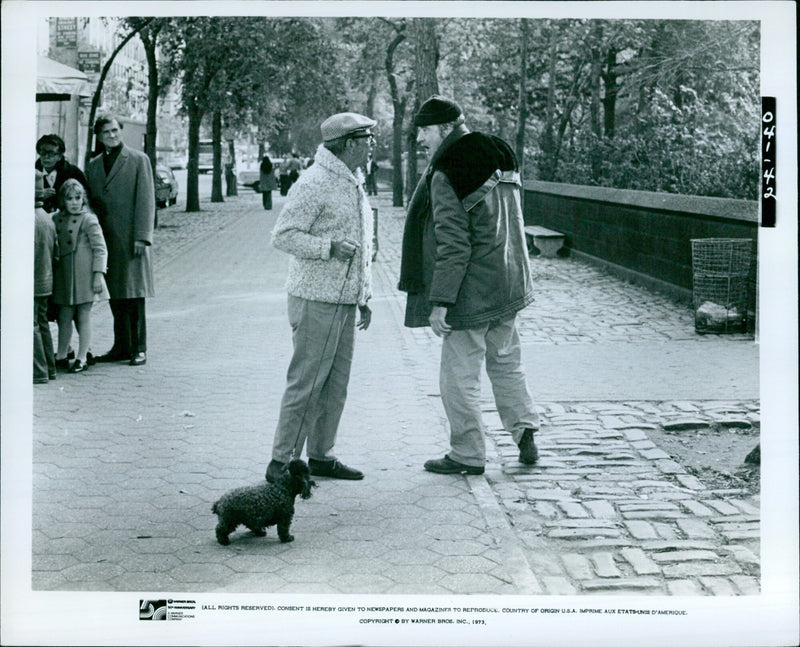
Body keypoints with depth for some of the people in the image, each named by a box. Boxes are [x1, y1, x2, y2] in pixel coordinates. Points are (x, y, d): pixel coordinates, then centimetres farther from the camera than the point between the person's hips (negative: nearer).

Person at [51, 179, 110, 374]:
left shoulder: (89, 220, -6)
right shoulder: (57, 220, 9)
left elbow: (100, 249, -7)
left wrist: (98, 274, -13)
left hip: (84, 277, -5)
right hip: (63, 276, 5)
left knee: (84, 317, 1)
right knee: (64, 317, 11)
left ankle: (81, 358, 8)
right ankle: (61, 356, 21)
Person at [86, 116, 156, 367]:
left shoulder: (138, 160, 0)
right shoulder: (93, 165, 15)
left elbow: (146, 200, -5)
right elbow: (91, 202, 17)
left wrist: (141, 237, -11)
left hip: (130, 240, -5)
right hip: (106, 240, 5)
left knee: (134, 294, -4)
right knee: (115, 296, 7)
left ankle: (139, 349, 1)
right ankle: (121, 346, 14)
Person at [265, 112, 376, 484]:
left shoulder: (353, 184, 18)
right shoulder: (314, 184, -12)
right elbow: (283, 236, -13)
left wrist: (364, 297, 20)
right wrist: (329, 248, -21)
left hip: (344, 301, 9)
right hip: (317, 300, -9)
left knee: (335, 384, 11)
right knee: (306, 382, -7)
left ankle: (321, 456, 20)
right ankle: (282, 461, 1)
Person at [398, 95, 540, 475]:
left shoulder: (446, 176, -18)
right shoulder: (500, 162, 9)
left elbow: (453, 246, -22)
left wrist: (440, 301, -18)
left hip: (470, 294, -8)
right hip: (508, 287, 9)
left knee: (458, 375, 3)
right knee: (506, 363, 21)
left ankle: (468, 455, 11)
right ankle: (525, 433, 23)